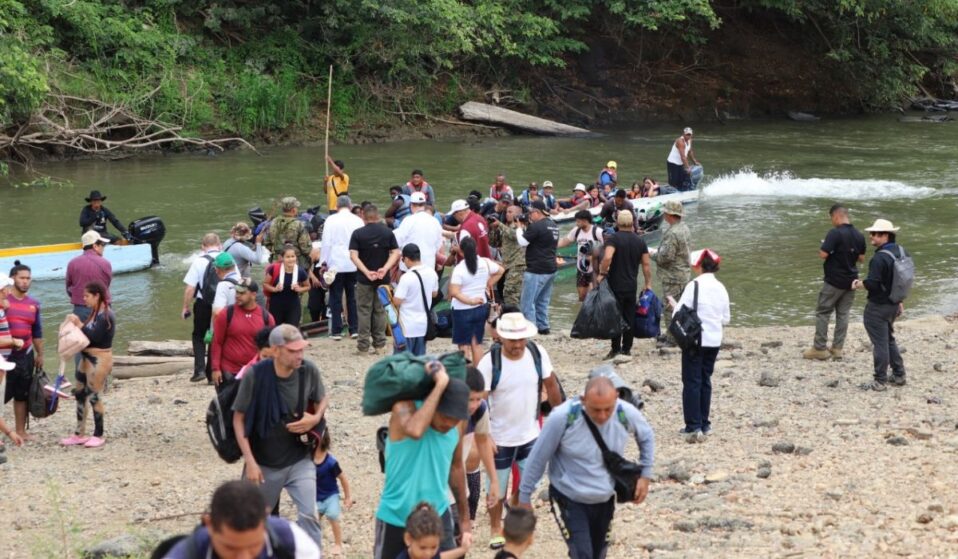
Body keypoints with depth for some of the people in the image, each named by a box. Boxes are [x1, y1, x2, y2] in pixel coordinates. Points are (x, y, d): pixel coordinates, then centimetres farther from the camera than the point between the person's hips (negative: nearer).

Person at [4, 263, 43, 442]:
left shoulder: (33, 303, 10)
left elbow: (37, 332, 17)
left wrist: (40, 354, 16)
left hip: (25, 354, 5)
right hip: (5, 353, -5)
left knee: (22, 395, 12)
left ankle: (21, 430, 20)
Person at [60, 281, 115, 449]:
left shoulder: (106, 315, -17)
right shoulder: (95, 313, 12)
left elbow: (94, 337, -23)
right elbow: (88, 334, 8)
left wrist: (79, 324, -19)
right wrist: (77, 324, -4)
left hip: (100, 359, -10)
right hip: (87, 358, 10)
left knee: (93, 396, -3)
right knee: (79, 393, 11)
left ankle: (99, 436, 9)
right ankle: (80, 434, 18)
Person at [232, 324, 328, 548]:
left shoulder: (309, 371, -14)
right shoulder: (255, 375, -21)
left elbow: (322, 400, 7)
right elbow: (239, 418, -11)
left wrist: (315, 419, -15)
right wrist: (249, 461, -15)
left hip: (299, 460, 1)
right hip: (263, 463, -1)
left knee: (309, 515, -10)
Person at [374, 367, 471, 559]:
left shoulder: (455, 425, -4)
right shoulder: (405, 408, -20)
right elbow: (415, 431, -44)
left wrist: (464, 518, 17)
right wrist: (439, 385, -38)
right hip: (395, 519, -4)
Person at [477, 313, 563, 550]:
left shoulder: (538, 353, -14)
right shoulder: (489, 362, -23)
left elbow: (551, 384, 1)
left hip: (530, 435, 3)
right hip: (500, 439, -3)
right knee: (498, 488, 14)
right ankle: (496, 529, 37)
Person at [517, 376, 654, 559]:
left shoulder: (626, 413, -19)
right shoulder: (563, 417, -27)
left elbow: (646, 437, 6)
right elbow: (538, 458, -14)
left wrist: (645, 475, 1)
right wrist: (524, 496, -6)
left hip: (605, 499, 4)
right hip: (569, 500, -4)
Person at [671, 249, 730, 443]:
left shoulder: (694, 285, -13)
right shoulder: (721, 288, 5)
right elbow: (726, 318, 10)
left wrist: (675, 305, 6)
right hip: (714, 340, 6)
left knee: (692, 382, -3)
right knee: (705, 380, 15)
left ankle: (694, 427, -9)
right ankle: (704, 425, 19)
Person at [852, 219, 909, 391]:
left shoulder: (880, 258, -25)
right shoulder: (901, 251, 4)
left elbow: (872, 284, -28)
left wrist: (858, 284, -8)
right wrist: (899, 300, 21)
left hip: (878, 307, -9)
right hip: (893, 304, 9)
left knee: (880, 343, 1)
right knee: (889, 339, 23)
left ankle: (880, 382, 8)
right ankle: (898, 375, 28)